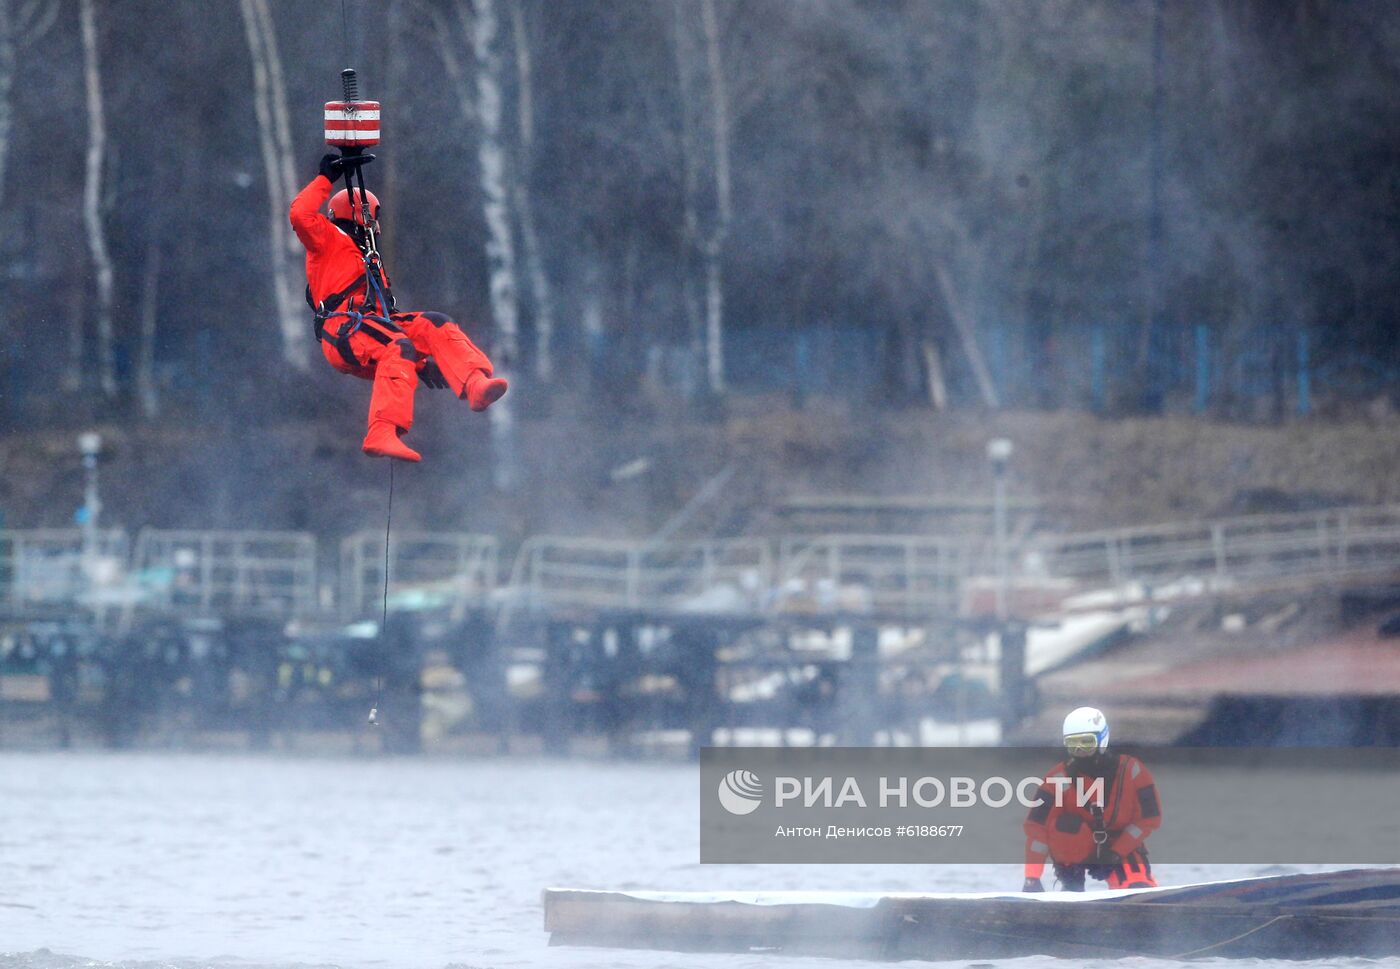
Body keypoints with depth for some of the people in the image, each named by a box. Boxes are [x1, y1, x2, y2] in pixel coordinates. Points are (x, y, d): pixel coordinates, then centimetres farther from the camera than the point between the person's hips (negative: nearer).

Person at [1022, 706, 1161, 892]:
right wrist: (1032, 877, -30)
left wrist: (1116, 851, -19)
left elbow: (1149, 817, -11)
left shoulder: (1131, 771, -17)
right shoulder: (1059, 777, -19)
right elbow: (1037, 826, -22)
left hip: (1121, 848, -2)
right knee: (1066, 825, -30)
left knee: (1141, 895, -28)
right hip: (1076, 850, 2)